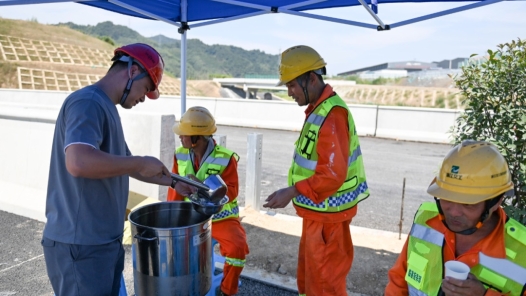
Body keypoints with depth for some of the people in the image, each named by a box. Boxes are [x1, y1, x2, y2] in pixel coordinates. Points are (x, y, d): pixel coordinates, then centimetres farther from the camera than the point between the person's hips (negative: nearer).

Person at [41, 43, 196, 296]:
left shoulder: (105, 108, 14)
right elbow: (78, 162, -35)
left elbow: (124, 165, 24)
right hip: (80, 244, -9)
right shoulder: (88, 102, -17)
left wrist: (173, 182, 21)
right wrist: (141, 162, -21)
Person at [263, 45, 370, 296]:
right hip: (317, 211, 10)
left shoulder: (331, 114, -23)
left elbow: (333, 174, -28)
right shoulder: (318, 109, 8)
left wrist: (291, 192, -25)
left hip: (326, 214, -10)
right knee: (308, 275, 24)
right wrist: (296, 192, 13)